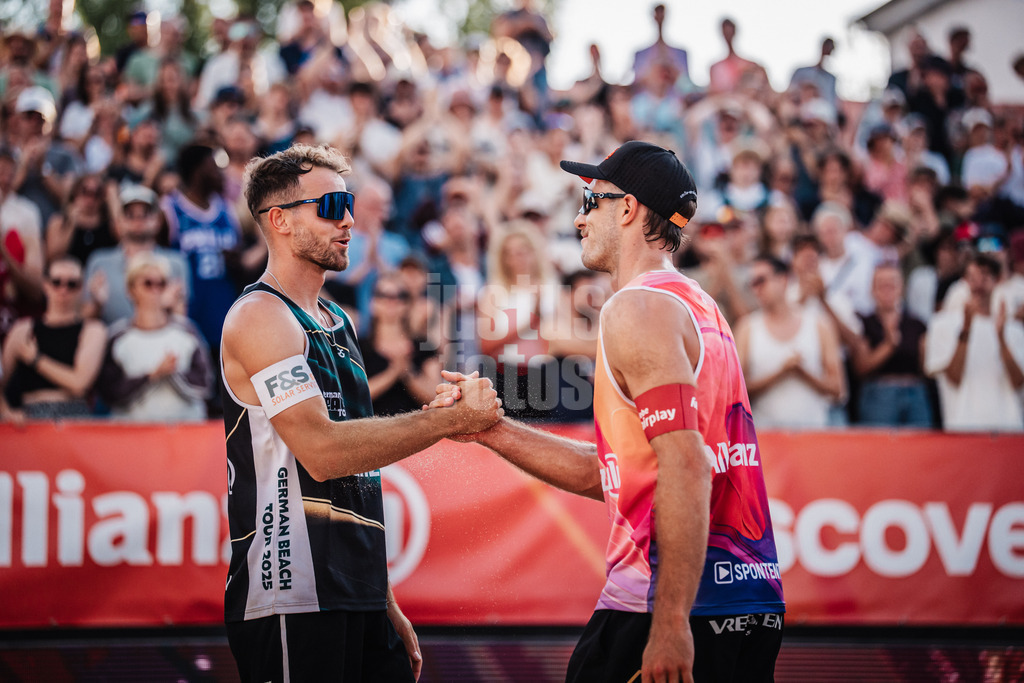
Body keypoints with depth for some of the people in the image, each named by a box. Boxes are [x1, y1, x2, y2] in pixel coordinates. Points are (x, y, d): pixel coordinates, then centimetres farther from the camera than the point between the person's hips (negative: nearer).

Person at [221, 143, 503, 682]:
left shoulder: (338, 323, 20)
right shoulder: (259, 317, -9)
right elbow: (322, 451, -21)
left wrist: (385, 605, 20)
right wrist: (451, 420, -16)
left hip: (355, 599, 9)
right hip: (293, 600, -9)